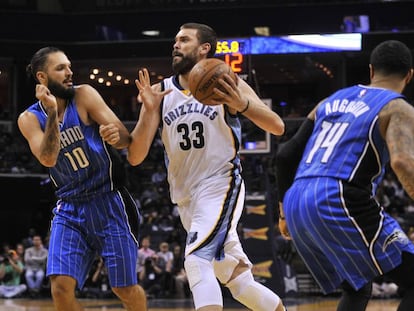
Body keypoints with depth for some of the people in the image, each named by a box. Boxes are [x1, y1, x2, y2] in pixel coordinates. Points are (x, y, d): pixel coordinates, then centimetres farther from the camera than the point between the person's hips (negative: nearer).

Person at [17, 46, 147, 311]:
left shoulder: (84, 95, -7)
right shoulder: (29, 119, -1)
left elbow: (127, 139, -12)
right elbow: (48, 159, -18)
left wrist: (116, 135, -35)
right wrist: (52, 113, -27)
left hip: (109, 202, -2)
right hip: (69, 208, 2)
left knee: (125, 288, 1)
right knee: (61, 287, -12)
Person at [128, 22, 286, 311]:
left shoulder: (226, 84, -6)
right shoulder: (160, 92, 4)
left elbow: (277, 127, -13)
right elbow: (135, 157, -2)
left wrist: (241, 104, -30)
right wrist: (148, 111, -17)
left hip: (220, 187, -6)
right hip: (186, 198, 6)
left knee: (197, 261, -26)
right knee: (238, 281, 12)